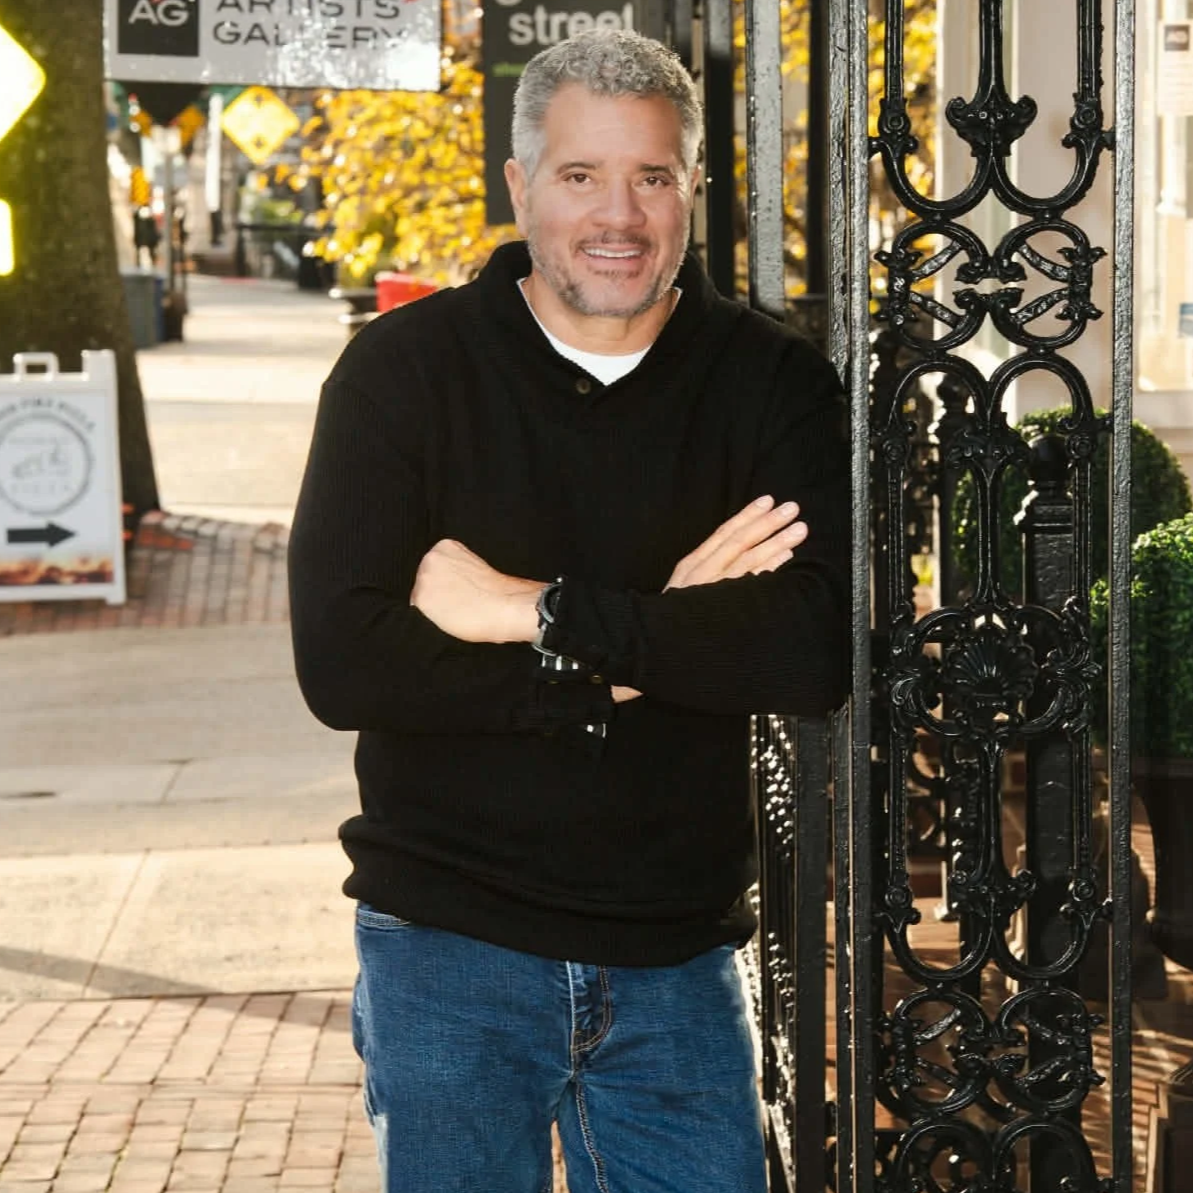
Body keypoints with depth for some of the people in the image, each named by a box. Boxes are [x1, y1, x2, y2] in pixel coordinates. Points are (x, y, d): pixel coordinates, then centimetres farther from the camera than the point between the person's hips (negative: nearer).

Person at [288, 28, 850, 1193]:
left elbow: (819, 652, -17)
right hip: (446, 952, -1)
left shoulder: (772, 384, -2)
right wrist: (645, 644, -19)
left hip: (676, 961, 1)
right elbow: (339, 663, -17)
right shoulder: (401, 370, -5)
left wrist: (538, 612, -21)